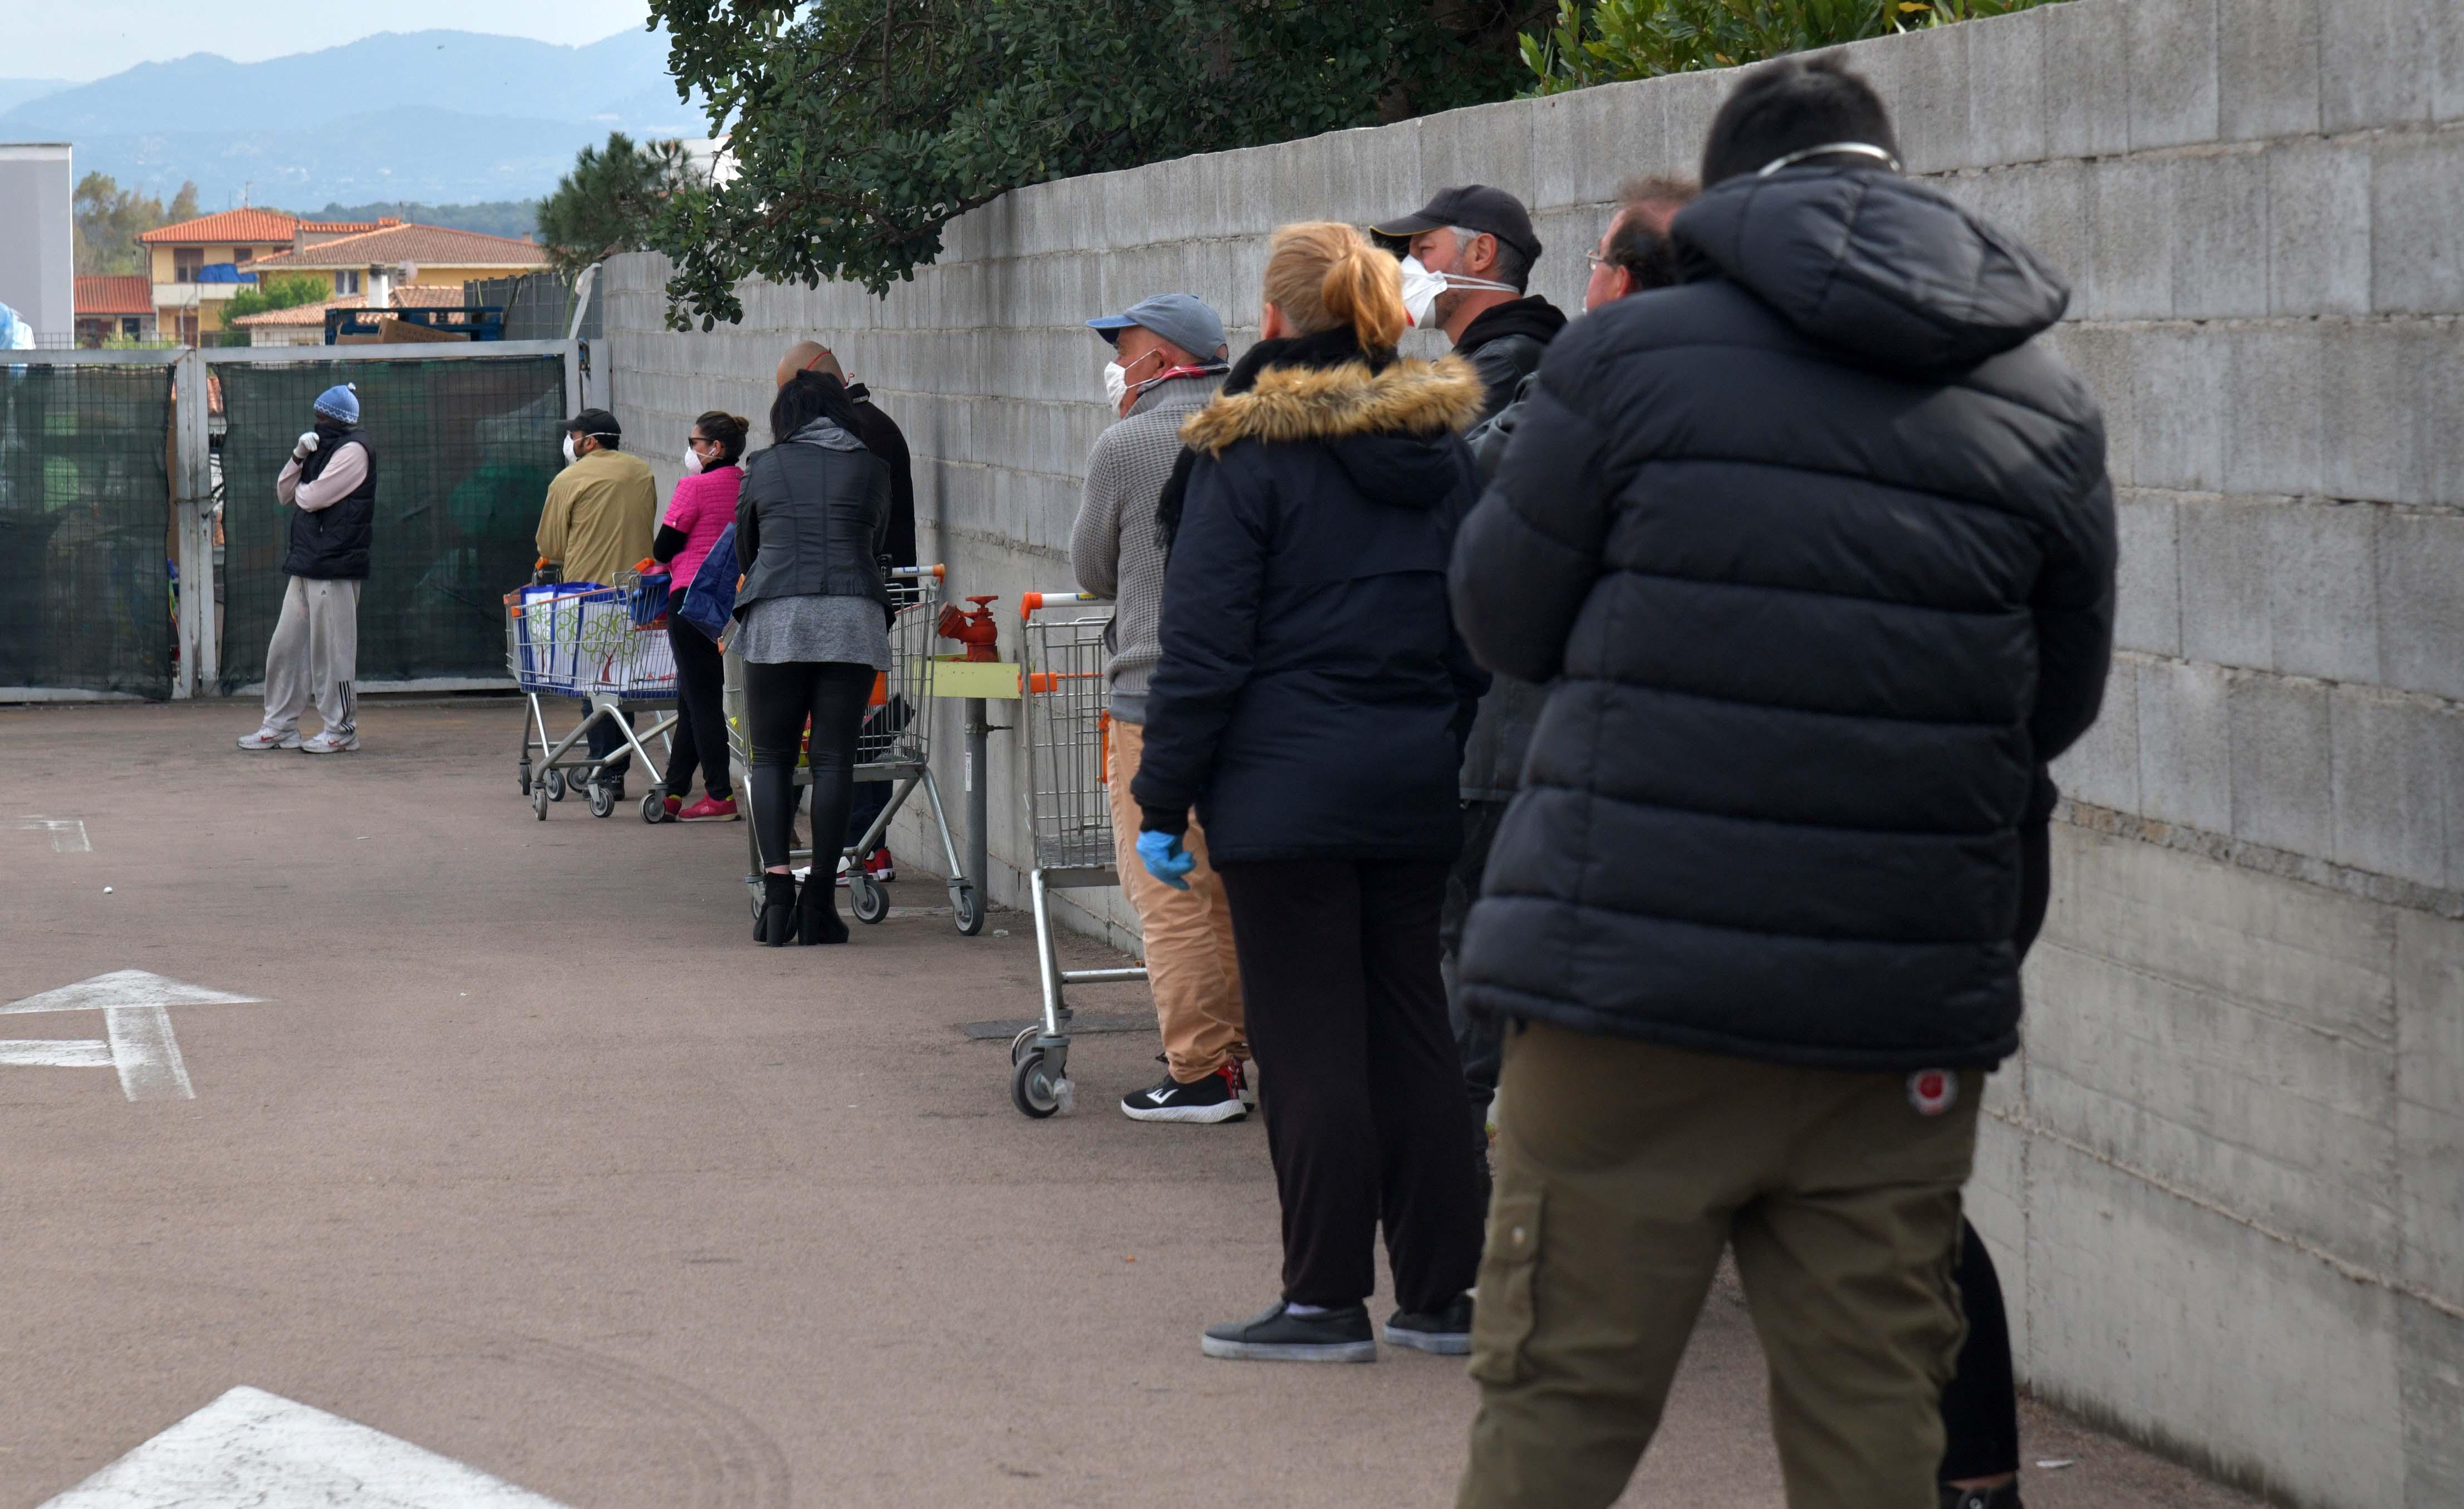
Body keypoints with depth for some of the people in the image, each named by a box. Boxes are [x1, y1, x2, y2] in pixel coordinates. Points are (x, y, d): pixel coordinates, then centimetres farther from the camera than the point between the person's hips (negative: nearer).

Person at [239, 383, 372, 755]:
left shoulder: (353, 451, -9)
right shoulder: (322, 448, 21)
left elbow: (312, 498, -17)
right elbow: (285, 494, 18)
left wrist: (302, 488, 6)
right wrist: (299, 457, 4)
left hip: (335, 565, -9)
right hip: (307, 564, 10)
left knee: (331, 648, -5)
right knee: (286, 644, 9)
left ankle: (341, 728, 3)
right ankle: (280, 726, 14)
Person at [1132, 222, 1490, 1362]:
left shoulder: (1249, 453, -8)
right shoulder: (1445, 446, 10)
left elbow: (1203, 646, -10)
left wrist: (1164, 800, -6)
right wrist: (1460, 761, 19)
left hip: (1286, 786, -5)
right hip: (1419, 786, 5)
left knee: (1306, 1041, -1)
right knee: (1412, 1030, 10)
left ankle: (1328, 1299, 1)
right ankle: (1441, 1293, 13)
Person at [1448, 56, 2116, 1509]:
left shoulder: (1632, 357, -4)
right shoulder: (2049, 411, 5)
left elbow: (1503, 619, 4)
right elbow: (2061, 704, 13)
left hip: (1633, 995, -2)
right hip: (1907, 1021, 3)